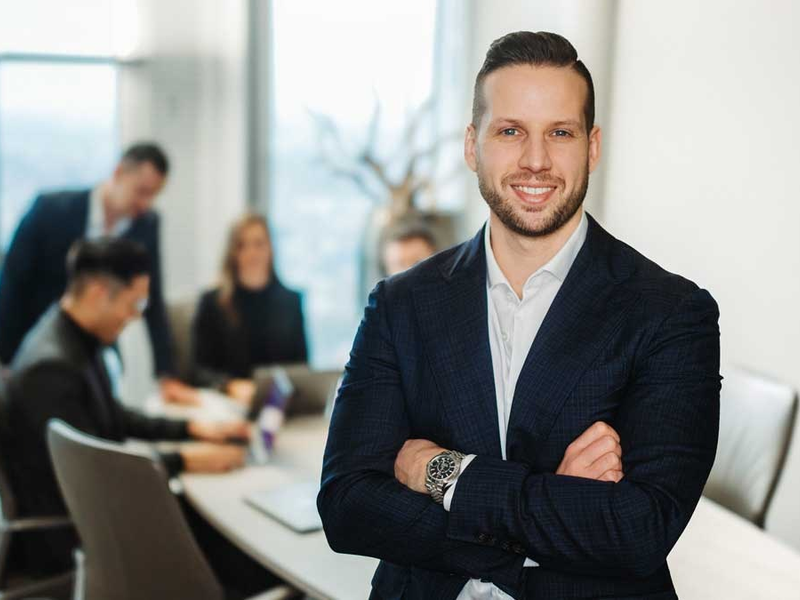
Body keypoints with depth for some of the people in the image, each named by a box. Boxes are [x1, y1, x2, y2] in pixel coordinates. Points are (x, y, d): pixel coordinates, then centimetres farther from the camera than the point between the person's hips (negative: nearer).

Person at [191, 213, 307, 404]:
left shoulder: (291, 300, 13)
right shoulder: (212, 302, 5)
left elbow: (301, 363, 14)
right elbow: (202, 370, 2)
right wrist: (231, 385, -16)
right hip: (227, 402, -2)